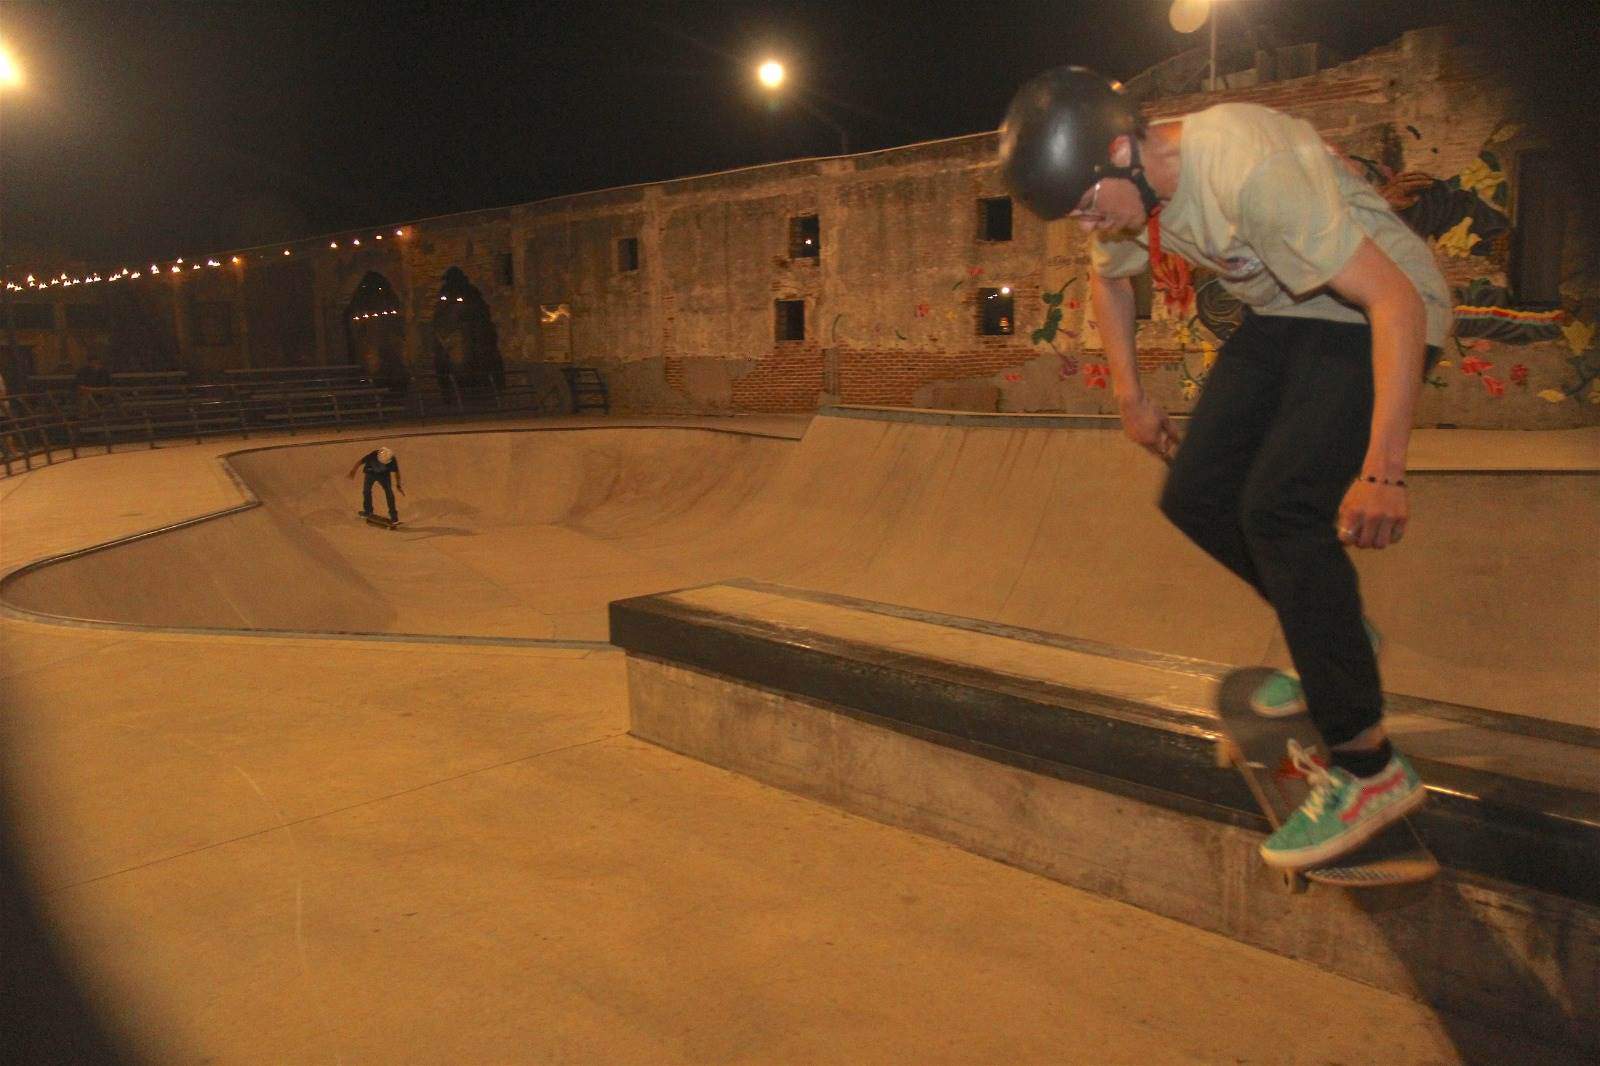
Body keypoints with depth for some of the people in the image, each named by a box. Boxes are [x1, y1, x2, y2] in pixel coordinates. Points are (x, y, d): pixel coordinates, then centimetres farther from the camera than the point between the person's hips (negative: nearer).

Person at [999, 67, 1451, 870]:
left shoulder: (1246, 167, -33)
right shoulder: (1120, 186, -7)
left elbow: (1397, 300, -33)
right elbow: (1109, 278, 17)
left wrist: (1384, 472, -34)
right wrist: (1130, 395, 14)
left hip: (1371, 315, -8)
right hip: (1282, 317, 8)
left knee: (1277, 507, -23)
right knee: (1195, 496, -2)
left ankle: (1368, 769, -13)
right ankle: (1335, 636, 22)